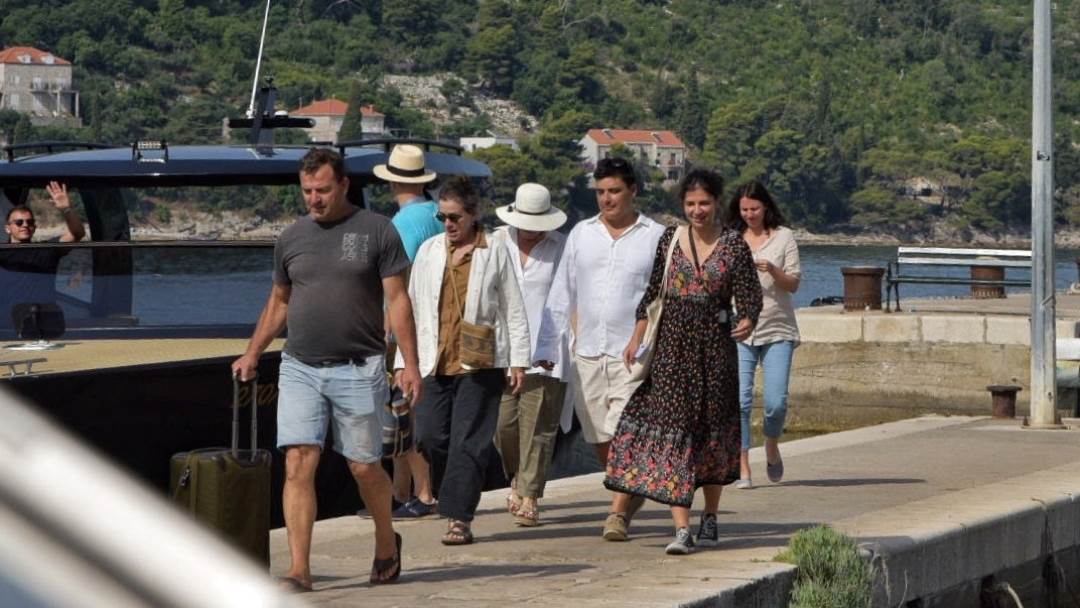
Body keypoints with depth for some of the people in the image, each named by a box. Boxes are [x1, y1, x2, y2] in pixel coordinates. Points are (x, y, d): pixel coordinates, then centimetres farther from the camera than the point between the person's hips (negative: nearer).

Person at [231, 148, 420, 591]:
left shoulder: (376, 232, -1)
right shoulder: (291, 238, 11)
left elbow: (398, 300, -2)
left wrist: (410, 364, -9)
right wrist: (252, 354, 17)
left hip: (358, 370, -3)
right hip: (300, 368, 3)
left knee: (364, 467, 5)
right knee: (298, 464, -9)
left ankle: (386, 544, 32)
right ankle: (299, 570, -9)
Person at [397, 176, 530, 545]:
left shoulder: (494, 252, 3)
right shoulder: (429, 251, 12)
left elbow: (513, 309, 5)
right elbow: (413, 307, 14)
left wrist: (518, 361, 0)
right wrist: (405, 361, 9)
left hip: (479, 362, -3)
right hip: (434, 360, 3)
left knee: (468, 441, -6)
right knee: (430, 435, -3)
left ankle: (459, 518, -4)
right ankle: (453, 498, 19)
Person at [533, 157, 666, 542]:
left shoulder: (656, 237, 2)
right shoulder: (581, 234, 12)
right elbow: (561, 295, 13)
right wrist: (547, 348, 8)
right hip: (588, 353, 4)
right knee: (599, 439, 8)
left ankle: (618, 514, -9)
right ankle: (632, 495, 27)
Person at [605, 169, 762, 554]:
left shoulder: (733, 246, 0)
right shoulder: (669, 241, 5)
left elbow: (750, 298, -5)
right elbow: (652, 294, 9)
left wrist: (747, 322, -26)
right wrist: (636, 338, 2)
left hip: (714, 347, -1)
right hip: (671, 346, 1)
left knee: (713, 432, 8)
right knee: (672, 425, -8)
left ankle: (710, 518, 26)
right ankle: (682, 528, -13)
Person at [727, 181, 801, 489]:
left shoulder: (783, 237, 5)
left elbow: (793, 284, 3)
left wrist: (772, 270, -15)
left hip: (777, 329, -1)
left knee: (777, 402, -7)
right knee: (740, 400, -9)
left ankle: (772, 446, 23)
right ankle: (743, 468, -3)